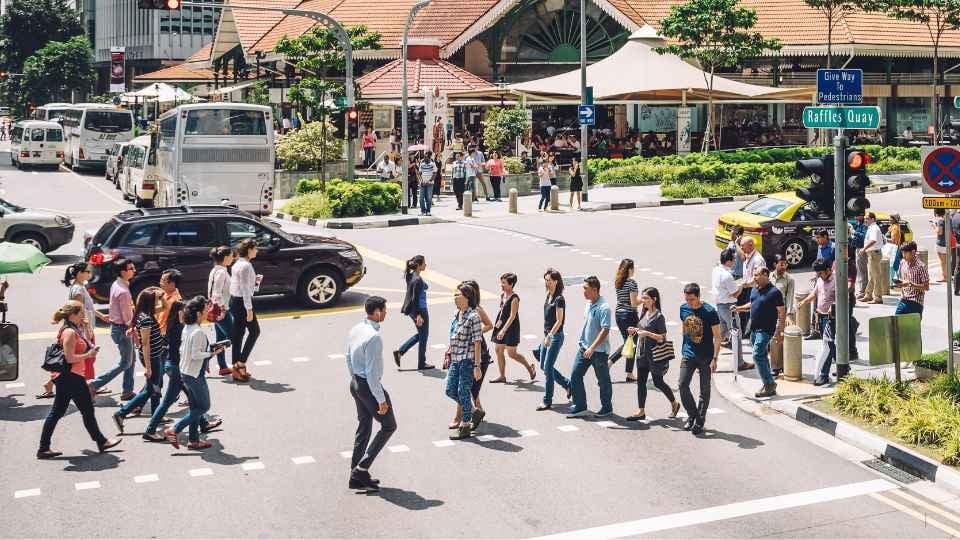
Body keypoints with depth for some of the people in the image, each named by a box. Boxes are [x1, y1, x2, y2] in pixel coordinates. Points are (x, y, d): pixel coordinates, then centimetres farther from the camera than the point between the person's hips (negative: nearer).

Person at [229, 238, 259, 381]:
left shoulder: (237, 264, 12)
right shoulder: (246, 265, -17)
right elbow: (245, 289, -20)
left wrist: (254, 281, 14)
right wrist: (249, 309, -20)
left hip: (234, 300, 9)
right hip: (242, 302, -9)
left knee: (238, 334, 11)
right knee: (254, 331, 2)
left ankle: (237, 369, 14)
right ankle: (241, 363, -1)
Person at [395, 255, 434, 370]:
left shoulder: (411, 276, 5)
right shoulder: (418, 280, -23)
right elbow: (415, 298, -23)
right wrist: (418, 315, -22)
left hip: (412, 309, 9)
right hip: (419, 310, -9)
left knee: (420, 334, 22)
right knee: (423, 336, 6)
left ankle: (399, 351, 17)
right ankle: (421, 364, 17)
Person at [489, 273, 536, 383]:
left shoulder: (514, 299, -18)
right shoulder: (502, 295, 6)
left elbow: (512, 316, -23)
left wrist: (504, 330, -28)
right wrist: (499, 321, 13)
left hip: (511, 328, -8)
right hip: (502, 326, 8)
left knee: (511, 353, -4)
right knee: (498, 350, 7)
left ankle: (530, 368, 18)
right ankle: (502, 376, 17)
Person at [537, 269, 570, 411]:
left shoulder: (559, 299, -15)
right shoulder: (548, 296, 10)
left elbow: (559, 321, -18)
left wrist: (550, 336, -23)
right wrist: (545, 335, 17)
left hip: (556, 336, -9)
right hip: (547, 335, 9)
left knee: (548, 367, -6)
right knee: (543, 366, 13)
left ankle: (547, 401, 3)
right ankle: (568, 384, 29)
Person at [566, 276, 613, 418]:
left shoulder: (604, 308, -20)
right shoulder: (589, 303, 7)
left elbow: (605, 330, -25)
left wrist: (592, 348, -28)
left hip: (599, 351, -8)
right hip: (584, 348, 8)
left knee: (603, 380, 7)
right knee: (575, 376, 5)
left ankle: (607, 408, 22)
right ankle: (580, 407, 13)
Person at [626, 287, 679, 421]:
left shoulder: (659, 316, -15)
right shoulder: (644, 313, 8)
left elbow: (663, 338, -16)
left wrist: (647, 333, -25)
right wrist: (635, 330, 2)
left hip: (655, 354, -7)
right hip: (642, 352, 7)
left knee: (658, 382, 4)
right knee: (641, 381, 5)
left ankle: (674, 403, 26)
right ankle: (641, 411, 9)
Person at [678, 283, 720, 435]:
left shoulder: (709, 312, -15)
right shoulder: (683, 309, 0)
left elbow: (717, 336, -11)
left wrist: (715, 358, -15)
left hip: (706, 356, -4)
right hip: (689, 355, 4)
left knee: (704, 390, 5)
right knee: (682, 385, -6)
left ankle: (700, 421, 16)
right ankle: (692, 414, 15)